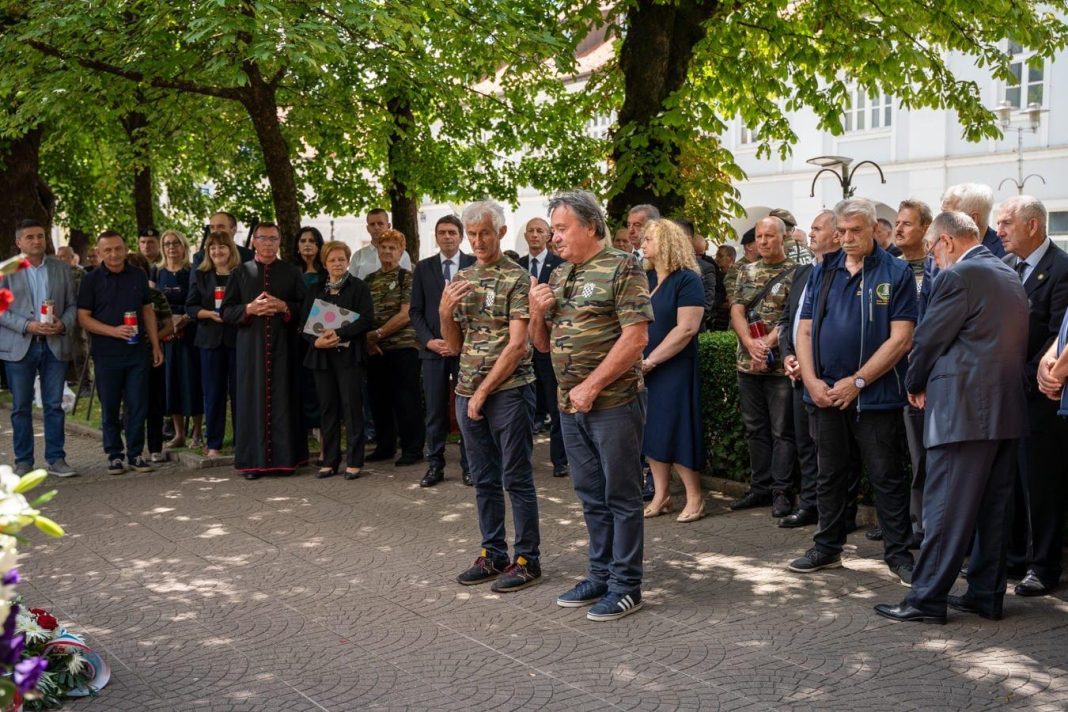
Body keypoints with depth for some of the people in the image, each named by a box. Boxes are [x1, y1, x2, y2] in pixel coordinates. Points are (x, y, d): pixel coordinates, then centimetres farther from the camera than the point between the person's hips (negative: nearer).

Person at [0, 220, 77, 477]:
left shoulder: (61, 268, 9)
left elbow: (72, 305, 9)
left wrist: (63, 324, -11)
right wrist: (27, 326, -15)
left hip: (55, 345, 2)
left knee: (54, 405, 4)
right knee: (21, 407, 4)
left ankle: (56, 459, 10)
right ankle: (23, 462, 12)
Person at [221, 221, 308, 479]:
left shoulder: (292, 273, 9)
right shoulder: (240, 273, 9)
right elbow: (227, 310, 6)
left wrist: (283, 307, -11)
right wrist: (249, 309, -11)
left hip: (283, 346, 0)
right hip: (251, 345, 0)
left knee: (283, 399, -1)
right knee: (253, 399, -1)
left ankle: (284, 458, 5)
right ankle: (253, 460, 3)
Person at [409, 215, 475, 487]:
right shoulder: (423, 268, 10)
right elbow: (415, 310, 8)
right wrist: (430, 341, -6)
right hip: (433, 348, 2)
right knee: (435, 410, 3)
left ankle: (468, 465, 8)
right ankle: (435, 465, 10)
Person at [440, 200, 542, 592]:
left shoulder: (518, 278, -7)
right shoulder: (461, 279, 12)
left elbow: (516, 344, -12)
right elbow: (455, 345, 13)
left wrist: (484, 391, -12)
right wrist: (445, 312, -6)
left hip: (509, 390, -6)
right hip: (469, 392, 6)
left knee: (517, 479, 0)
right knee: (484, 479, 12)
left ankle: (527, 559, 8)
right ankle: (493, 555, 21)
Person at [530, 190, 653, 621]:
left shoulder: (623, 270, -9)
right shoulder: (558, 277, 14)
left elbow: (635, 338, -17)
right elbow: (542, 344, 19)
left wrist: (591, 385, -18)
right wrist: (537, 312, -3)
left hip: (614, 403, -7)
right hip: (571, 406, 7)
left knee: (621, 496, 1)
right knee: (591, 496, 14)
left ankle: (625, 586, 10)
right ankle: (601, 575, 25)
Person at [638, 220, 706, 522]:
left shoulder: (686, 280, -10)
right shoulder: (646, 279, 10)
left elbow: (686, 329, -17)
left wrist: (650, 361, -16)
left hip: (674, 369, -6)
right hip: (644, 369, 6)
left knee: (676, 432, -4)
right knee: (652, 431, 8)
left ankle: (695, 498, 8)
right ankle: (661, 497, 18)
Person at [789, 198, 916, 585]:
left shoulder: (896, 273, -4)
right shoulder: (823, 272, 10)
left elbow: (901, 339, -10)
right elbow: (804, 331, 8)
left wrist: (856, 382, -14)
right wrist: (812, 381, -6)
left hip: (876, 394, -4)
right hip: (826, 393, 4)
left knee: (887, 477, 3)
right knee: (829, 474, 14)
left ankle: (898, 553, 13)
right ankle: (828, 547, 26)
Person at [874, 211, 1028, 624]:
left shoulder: (958, 276, -11)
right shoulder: (1011, 279, 16)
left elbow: (929, 339, -9)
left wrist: (916, 385, 9)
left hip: (963, 409, -9)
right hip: (1007, 408, 9)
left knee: (946, 508, -5)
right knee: (993, 507, 12)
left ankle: (927, 599, -1)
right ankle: (986, 594, 19)